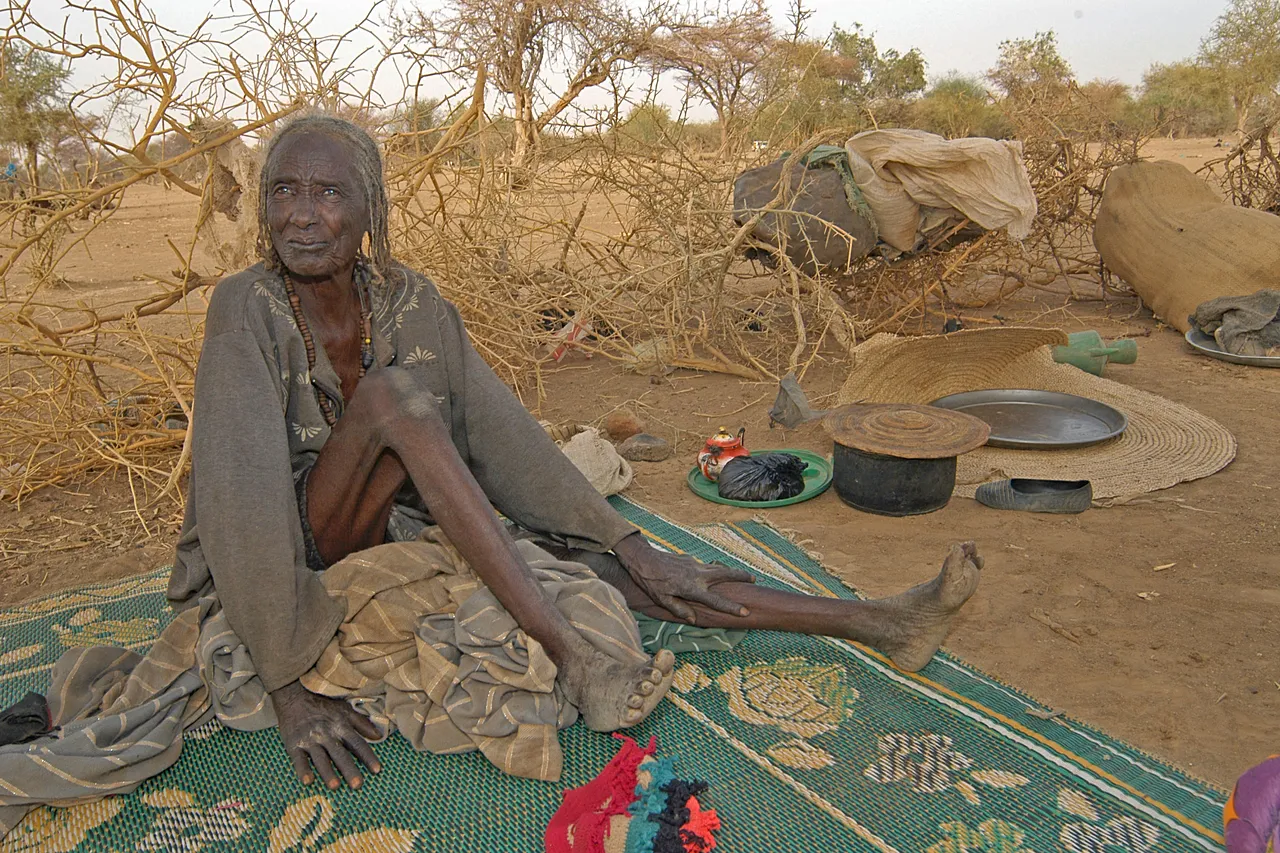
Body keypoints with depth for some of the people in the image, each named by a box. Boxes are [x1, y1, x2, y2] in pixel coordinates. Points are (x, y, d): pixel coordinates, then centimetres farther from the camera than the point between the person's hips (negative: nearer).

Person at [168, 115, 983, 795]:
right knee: (394, 390, -33)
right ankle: (574, 657, -35)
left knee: (597, 559, -12)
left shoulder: (410, 301, -6)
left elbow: (500, 432, -9)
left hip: (401, 532, 4)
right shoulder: (247, 310, -19)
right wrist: (290, 686, -31)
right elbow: (240, 496, -27)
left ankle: (877, 623, -7)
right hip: (296, 559, -4)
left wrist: (628, 547, -14)